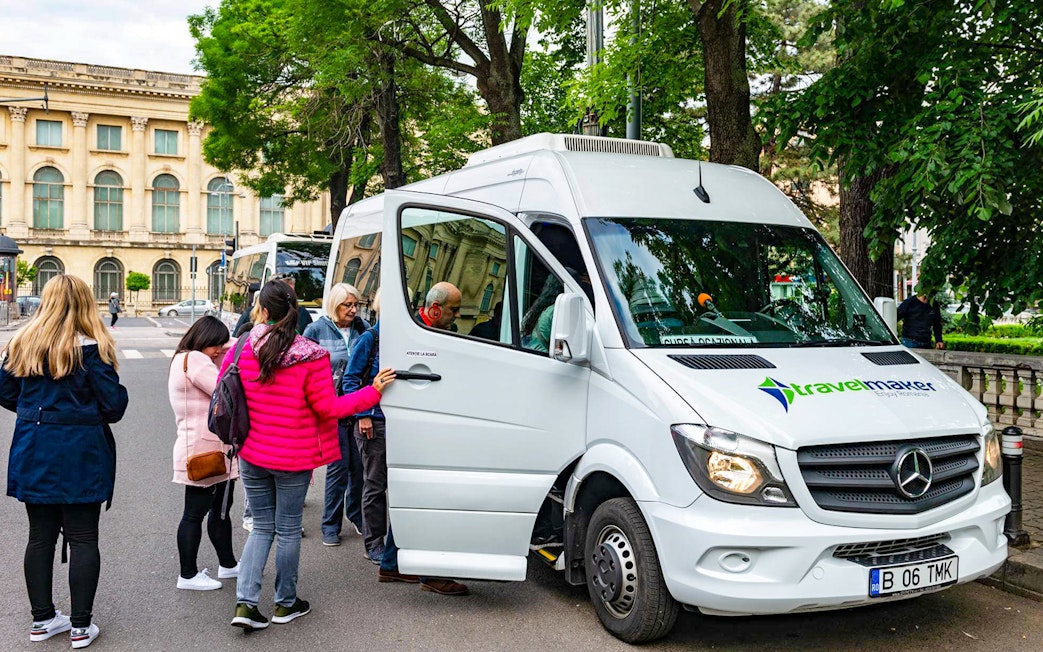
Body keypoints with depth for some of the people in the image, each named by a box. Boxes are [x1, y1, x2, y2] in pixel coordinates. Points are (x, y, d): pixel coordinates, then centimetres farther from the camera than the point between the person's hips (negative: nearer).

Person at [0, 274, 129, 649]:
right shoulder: (90, 349, -14)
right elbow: (114, 404, -13)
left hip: (33, 455, 5)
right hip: (81, 456, -5)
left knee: (41, 536, 14)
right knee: (83, 538, 5)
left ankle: (42, 619, 25)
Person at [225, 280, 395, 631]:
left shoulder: (241, 349, -7)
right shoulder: (311, 357, -17)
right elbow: (329, 408, -12)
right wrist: (372, 391, -4)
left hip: (252, 456, 3)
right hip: (293, 460, -3)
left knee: (262, 527, 16)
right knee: (288, 530, 11)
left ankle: (245, 602, 8)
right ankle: (286, 604, 26)